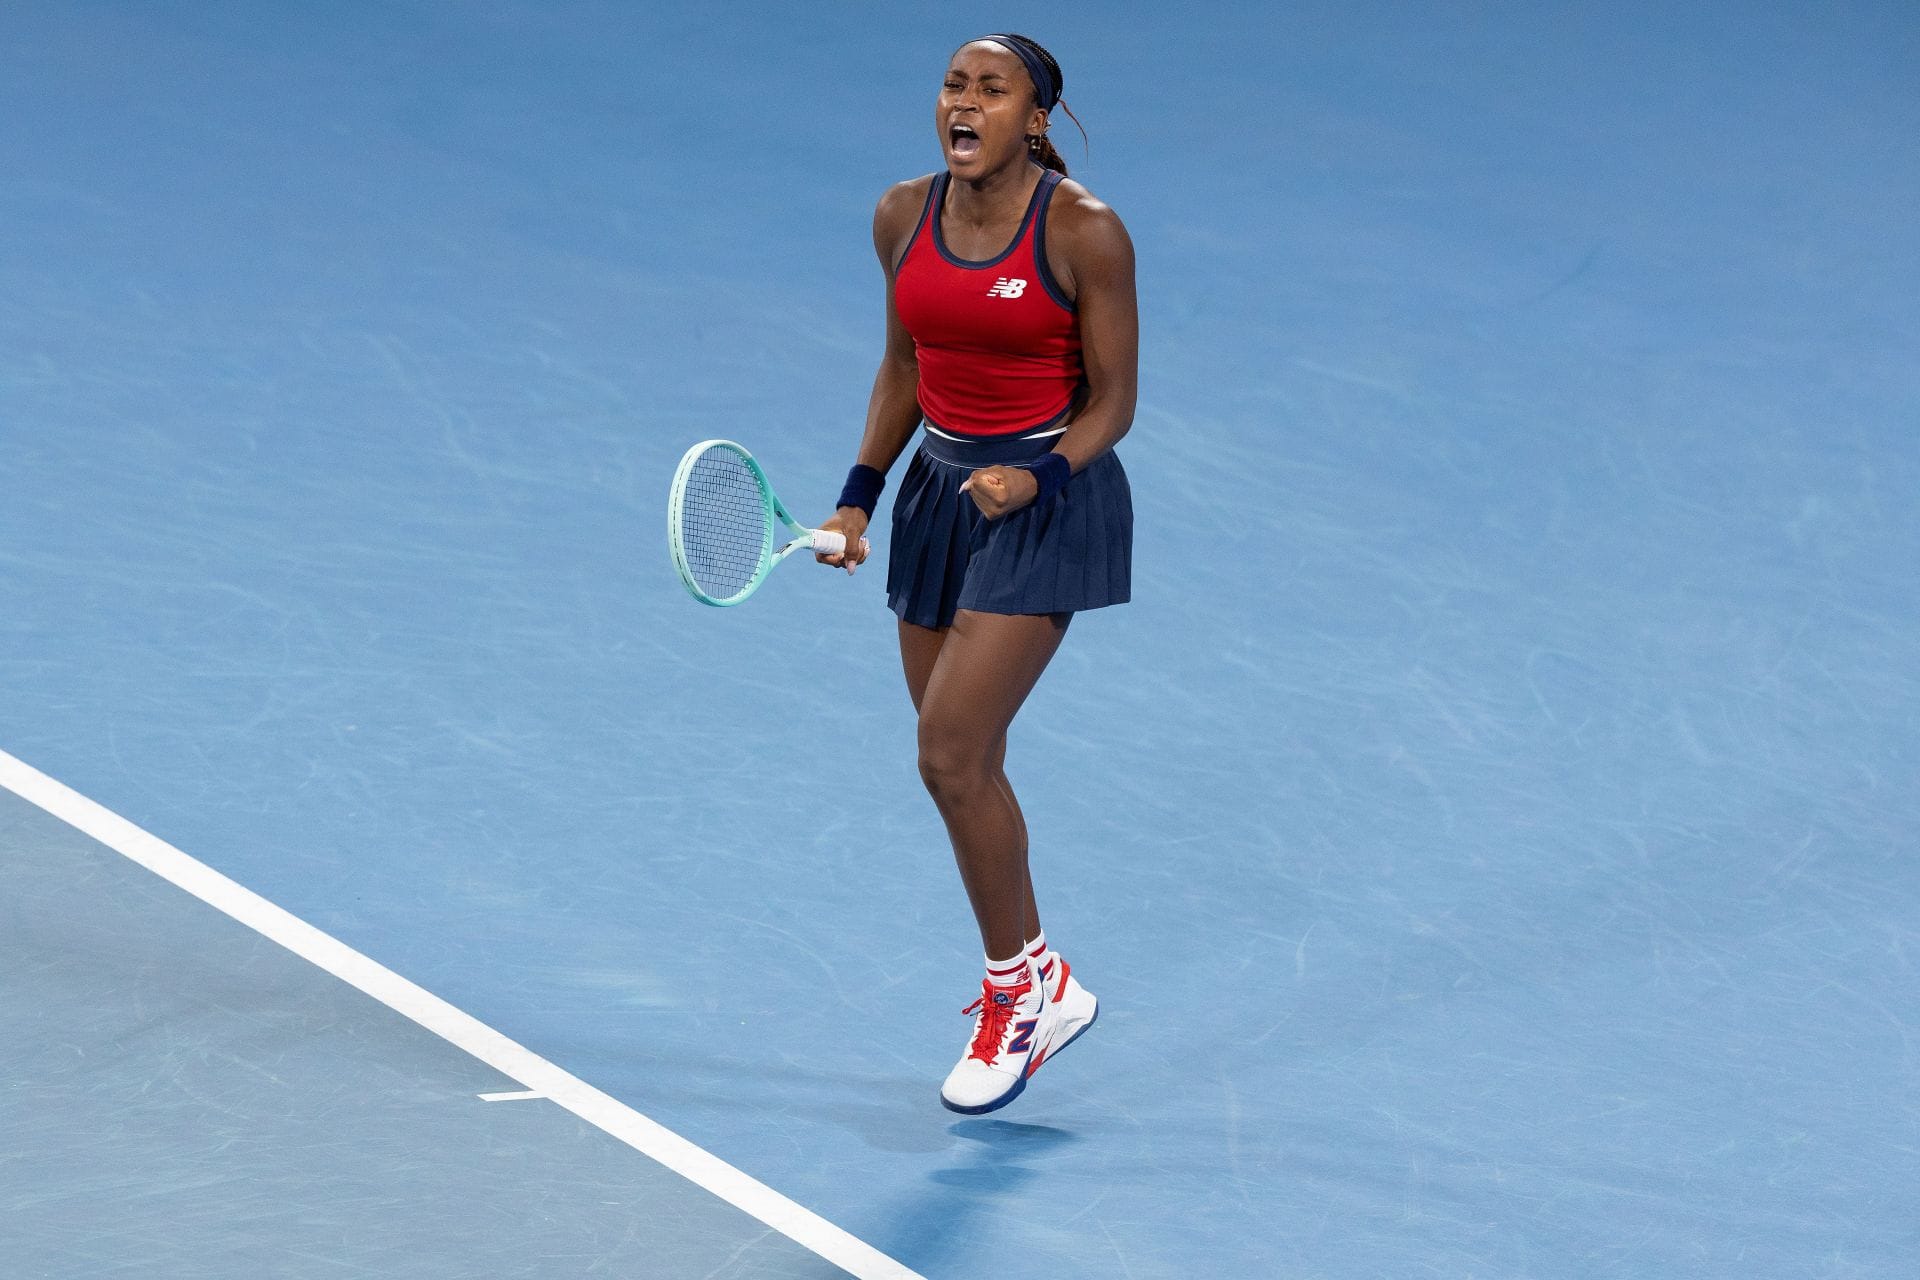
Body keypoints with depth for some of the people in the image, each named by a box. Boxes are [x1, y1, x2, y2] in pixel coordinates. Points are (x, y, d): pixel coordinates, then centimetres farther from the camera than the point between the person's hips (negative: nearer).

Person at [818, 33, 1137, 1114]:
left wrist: (1037, 477, -26)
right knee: (963, 766, 10)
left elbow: (1113, 401, -10)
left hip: (1047, 498, -6)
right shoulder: (904, 217, 2)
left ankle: (1022, 981, 4)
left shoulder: (1085, 232, -15)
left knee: (953, 754, -13)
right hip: (941, 488, 6)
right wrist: (862, 493, 6)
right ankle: (1034, 985, 24)